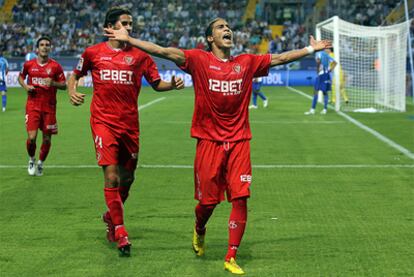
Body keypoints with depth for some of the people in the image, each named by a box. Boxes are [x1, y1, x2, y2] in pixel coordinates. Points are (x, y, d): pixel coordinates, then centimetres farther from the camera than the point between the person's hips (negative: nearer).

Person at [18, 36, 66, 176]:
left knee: (47, 139, 5)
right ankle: (31, 159, 19)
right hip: (33, 105, 0)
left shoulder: (55, 66, -1)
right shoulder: (29, 64, 3)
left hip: (49, 107, 0)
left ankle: (40, 163, 28)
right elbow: (20, 77, 20)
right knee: (31, 137, -10)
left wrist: (53, 83, -17)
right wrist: (25, 86, 0)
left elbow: (64, 85, 2)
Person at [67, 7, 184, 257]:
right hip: (103, 121, -2)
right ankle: (120, 234, -7)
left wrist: (172, 84, -11)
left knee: (127, 178, 11)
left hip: (130, 124, 3)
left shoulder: (139, 55, 5)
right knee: (112, 176, -13)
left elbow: (157, 83, 9)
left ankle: (112, 216, 38)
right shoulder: (93, 53, 5)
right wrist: (72, 91, -1)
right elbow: (76, 74, 19)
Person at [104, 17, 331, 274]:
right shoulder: (199, 60, -2)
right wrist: (127, 39, -16)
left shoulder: (247, 62, 8)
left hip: (239, 142, 2)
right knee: (208, 200, 2)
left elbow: (280, 58, 17)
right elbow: (164, 52, -9)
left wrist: (311, 49, 19)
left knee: (240, 199, -7)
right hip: (209, 140, -2)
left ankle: (231, 259, 3)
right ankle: (199, 231, 38)